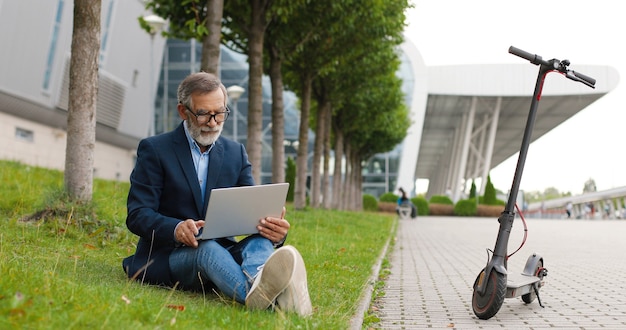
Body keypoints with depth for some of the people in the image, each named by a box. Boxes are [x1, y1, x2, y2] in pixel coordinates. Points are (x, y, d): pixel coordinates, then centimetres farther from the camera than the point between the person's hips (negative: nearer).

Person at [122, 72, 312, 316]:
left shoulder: (236, 153, 12)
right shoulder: (154, 149, 1)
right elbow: (137, 215, -8)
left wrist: (274, 230, -23)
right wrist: (176, 229, -31)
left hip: (221, 249, 4)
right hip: (166, 256, -3)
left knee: (261, 242, -28)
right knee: (208, 249, -36)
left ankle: (256, 280, -63)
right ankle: (252, 293, -66)